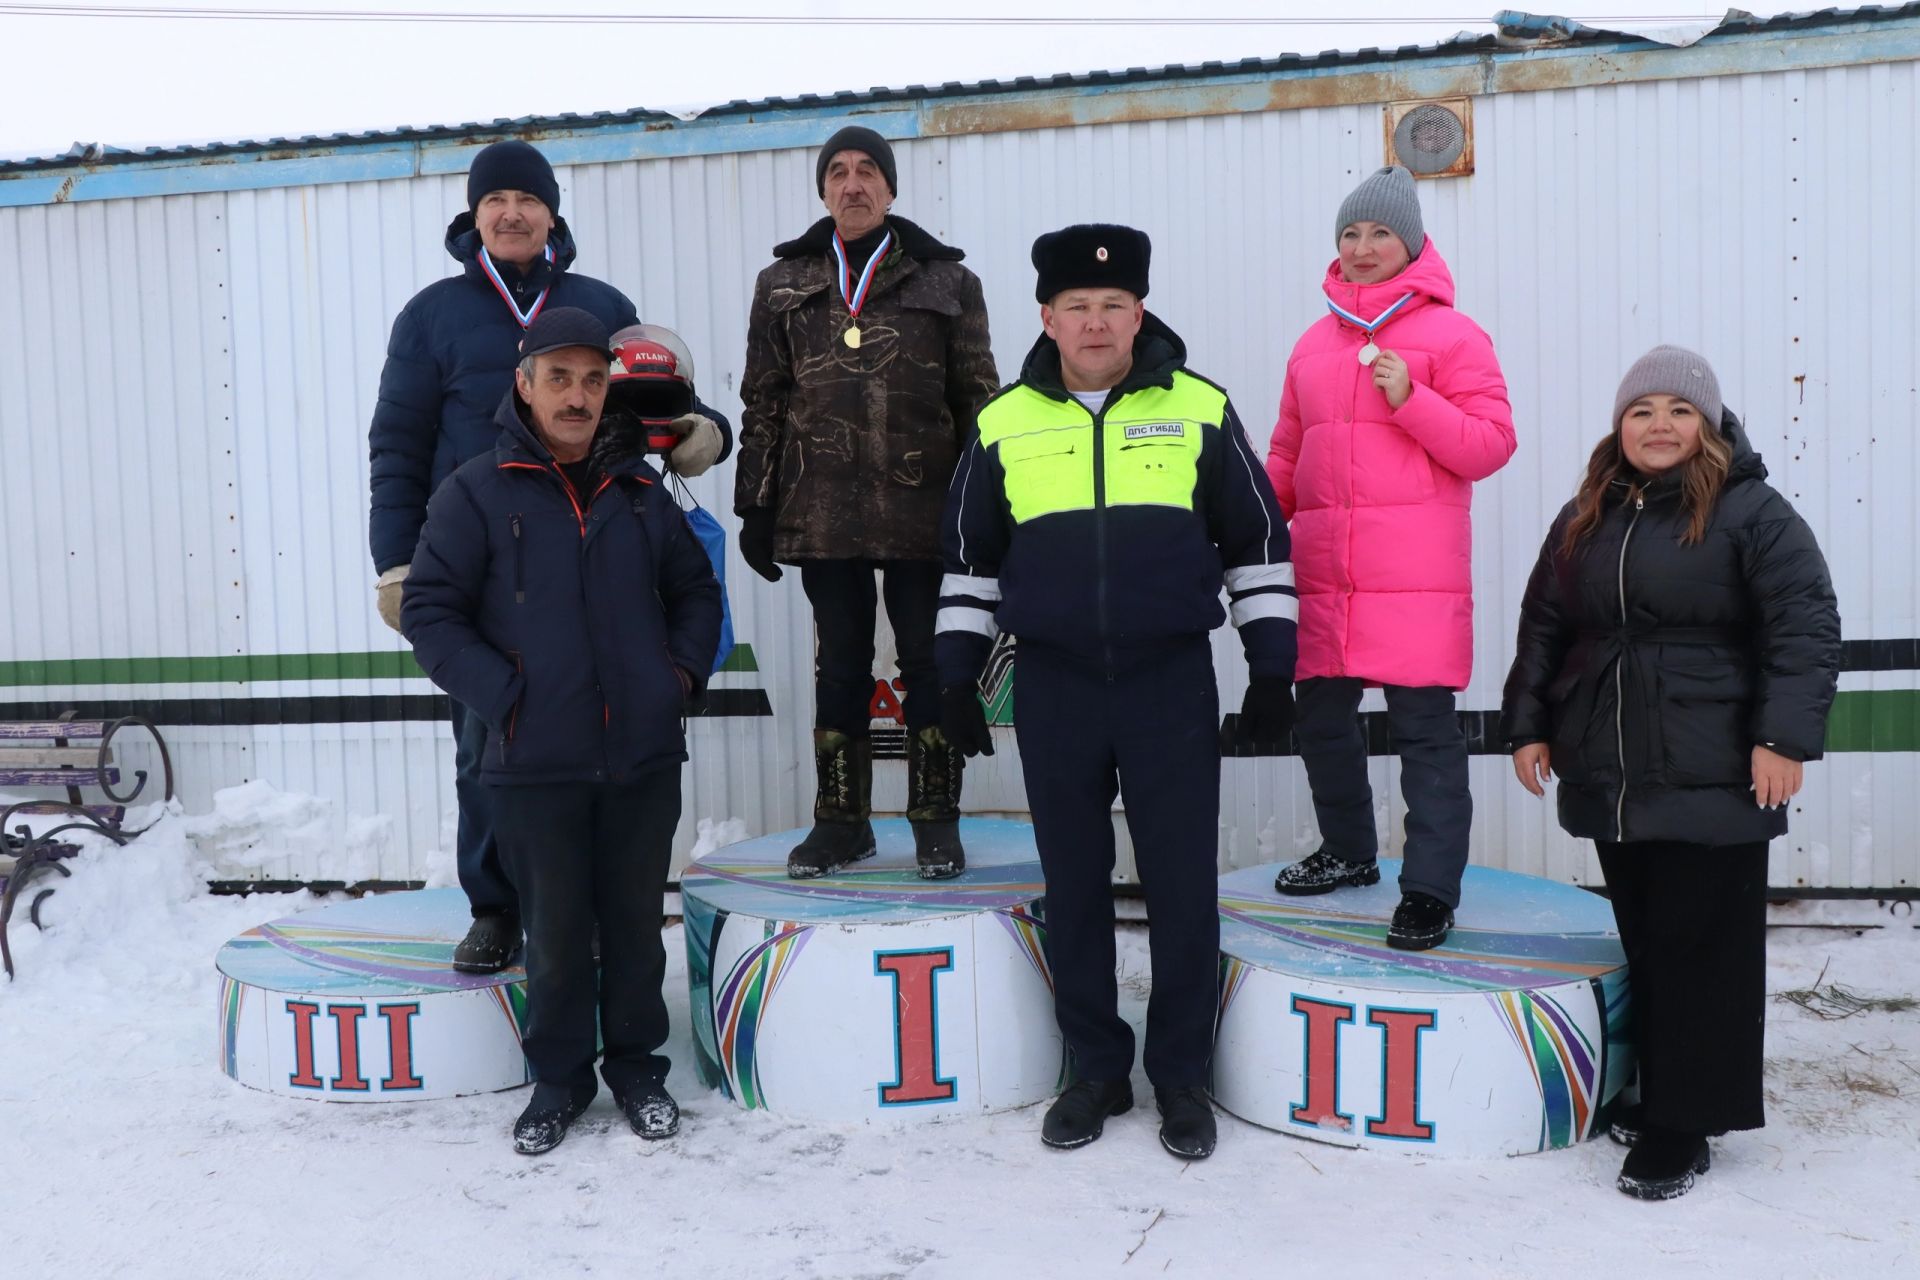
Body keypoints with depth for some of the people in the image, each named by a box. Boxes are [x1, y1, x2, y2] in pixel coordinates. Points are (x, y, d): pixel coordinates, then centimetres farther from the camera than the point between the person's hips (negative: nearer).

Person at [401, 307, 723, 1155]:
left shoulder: (639, 490, 9)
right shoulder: (477, 493, -2)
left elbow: (695, 592, 18)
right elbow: (428, 609, -3)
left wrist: (684, 672, 4)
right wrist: (501, 695, -12)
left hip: (645, 754, 3)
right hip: (536, 763, -2)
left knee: (637, 921, 12)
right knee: (555, 931, 8)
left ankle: (637, 1065, 29)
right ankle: (559, 1076, 26)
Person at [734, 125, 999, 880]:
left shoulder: (947, 281, 6)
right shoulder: (784, 284, 11)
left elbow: (978, 400, 5)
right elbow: (763, 403, 11)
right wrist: (755, 506, 6)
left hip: (922, 508, -2)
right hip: (822, 511, 2)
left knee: (930, 663, 3)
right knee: (839, 665, 9)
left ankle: (935, 819, 15)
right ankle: (841, 819, 20)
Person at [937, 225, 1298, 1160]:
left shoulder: (1199, 410, 1)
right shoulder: (1005, 424, 5)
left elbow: (1258, 542, 6)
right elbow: (968, 558, 12)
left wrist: (1272, 667, 2)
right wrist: (957, 676, 9)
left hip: (1173, 682, -1)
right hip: (1053, 688, 2)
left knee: (1183, 887, 4)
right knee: (1074, 889, 9)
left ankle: (1182, 1077, 21)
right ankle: (1097, 1070, 25)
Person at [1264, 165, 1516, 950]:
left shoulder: (1450, 333, 0)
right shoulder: (1314, 343, 16)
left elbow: (1490, 445, -5)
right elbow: (1287, 451, 21)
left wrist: (1411, 399, -16)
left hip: (1415, 571, -6)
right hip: (1322, 568, 6)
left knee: (1424, 725, -3)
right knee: (1319, 715, 13)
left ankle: (1431, 889, 5)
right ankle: (1348, 850, 33)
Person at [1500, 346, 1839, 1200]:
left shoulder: (1752, 512, -5)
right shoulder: (1585, 519, 12)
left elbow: (1805, 628, -9)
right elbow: (1542, 628, 16)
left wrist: (1784, 737, -17)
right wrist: (1527, 727, 11)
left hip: (1712, 784, -5)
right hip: (1607, 778, 5)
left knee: (1699, 951, 1)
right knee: (1642, 944, 13)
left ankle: (1682, 1125, 10)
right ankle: (1657, 1097, 27)